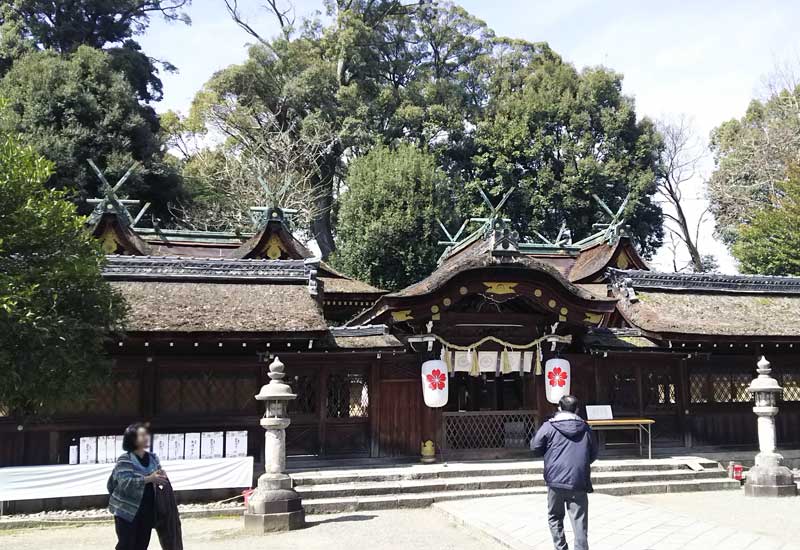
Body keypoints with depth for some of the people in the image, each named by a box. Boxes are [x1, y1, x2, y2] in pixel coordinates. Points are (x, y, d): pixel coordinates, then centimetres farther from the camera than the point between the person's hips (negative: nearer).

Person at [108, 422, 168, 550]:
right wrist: (148, 479, -33)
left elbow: (158, 478, 16)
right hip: (127, 510, -6)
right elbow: (125, 483, -24)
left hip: (147, 512, 6)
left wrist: (162, 478, -8)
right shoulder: (125, 460, -12)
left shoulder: (153, 458, 6)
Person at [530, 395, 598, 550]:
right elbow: (593, 454, 16)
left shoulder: (549, 426, -1)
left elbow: (535, 448, 3)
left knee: (555, 517, 18)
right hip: (579, 483, 1)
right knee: (579, 522, 2)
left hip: (556, 480, -1)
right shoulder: (585, 428, 8)